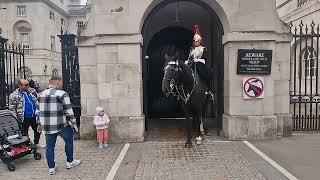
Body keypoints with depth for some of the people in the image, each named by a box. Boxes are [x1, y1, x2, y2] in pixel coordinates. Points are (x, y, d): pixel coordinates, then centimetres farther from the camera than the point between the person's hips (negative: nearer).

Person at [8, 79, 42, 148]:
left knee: (38, 131, 19)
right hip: (24, 119, -5)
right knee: (25, 134, 9)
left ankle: (36, 143, 40)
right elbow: (12, 109, -9)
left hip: (35, 117, 5)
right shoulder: (14, 96, -11)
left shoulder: (32, 91, 3)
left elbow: (38, 100, 15)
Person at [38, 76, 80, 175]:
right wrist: (73, 123, -2)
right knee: (69, 141, 16)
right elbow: (68, 111, -12)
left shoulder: (42, 94, 10)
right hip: (62, 125, -5)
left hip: (47, 126, 6)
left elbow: (40, 110, 16)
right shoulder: (62, 94, -11)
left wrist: (40, 124, 25)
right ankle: (70, 162, 27)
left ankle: (51, 168, 22)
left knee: (50, 146, 14)